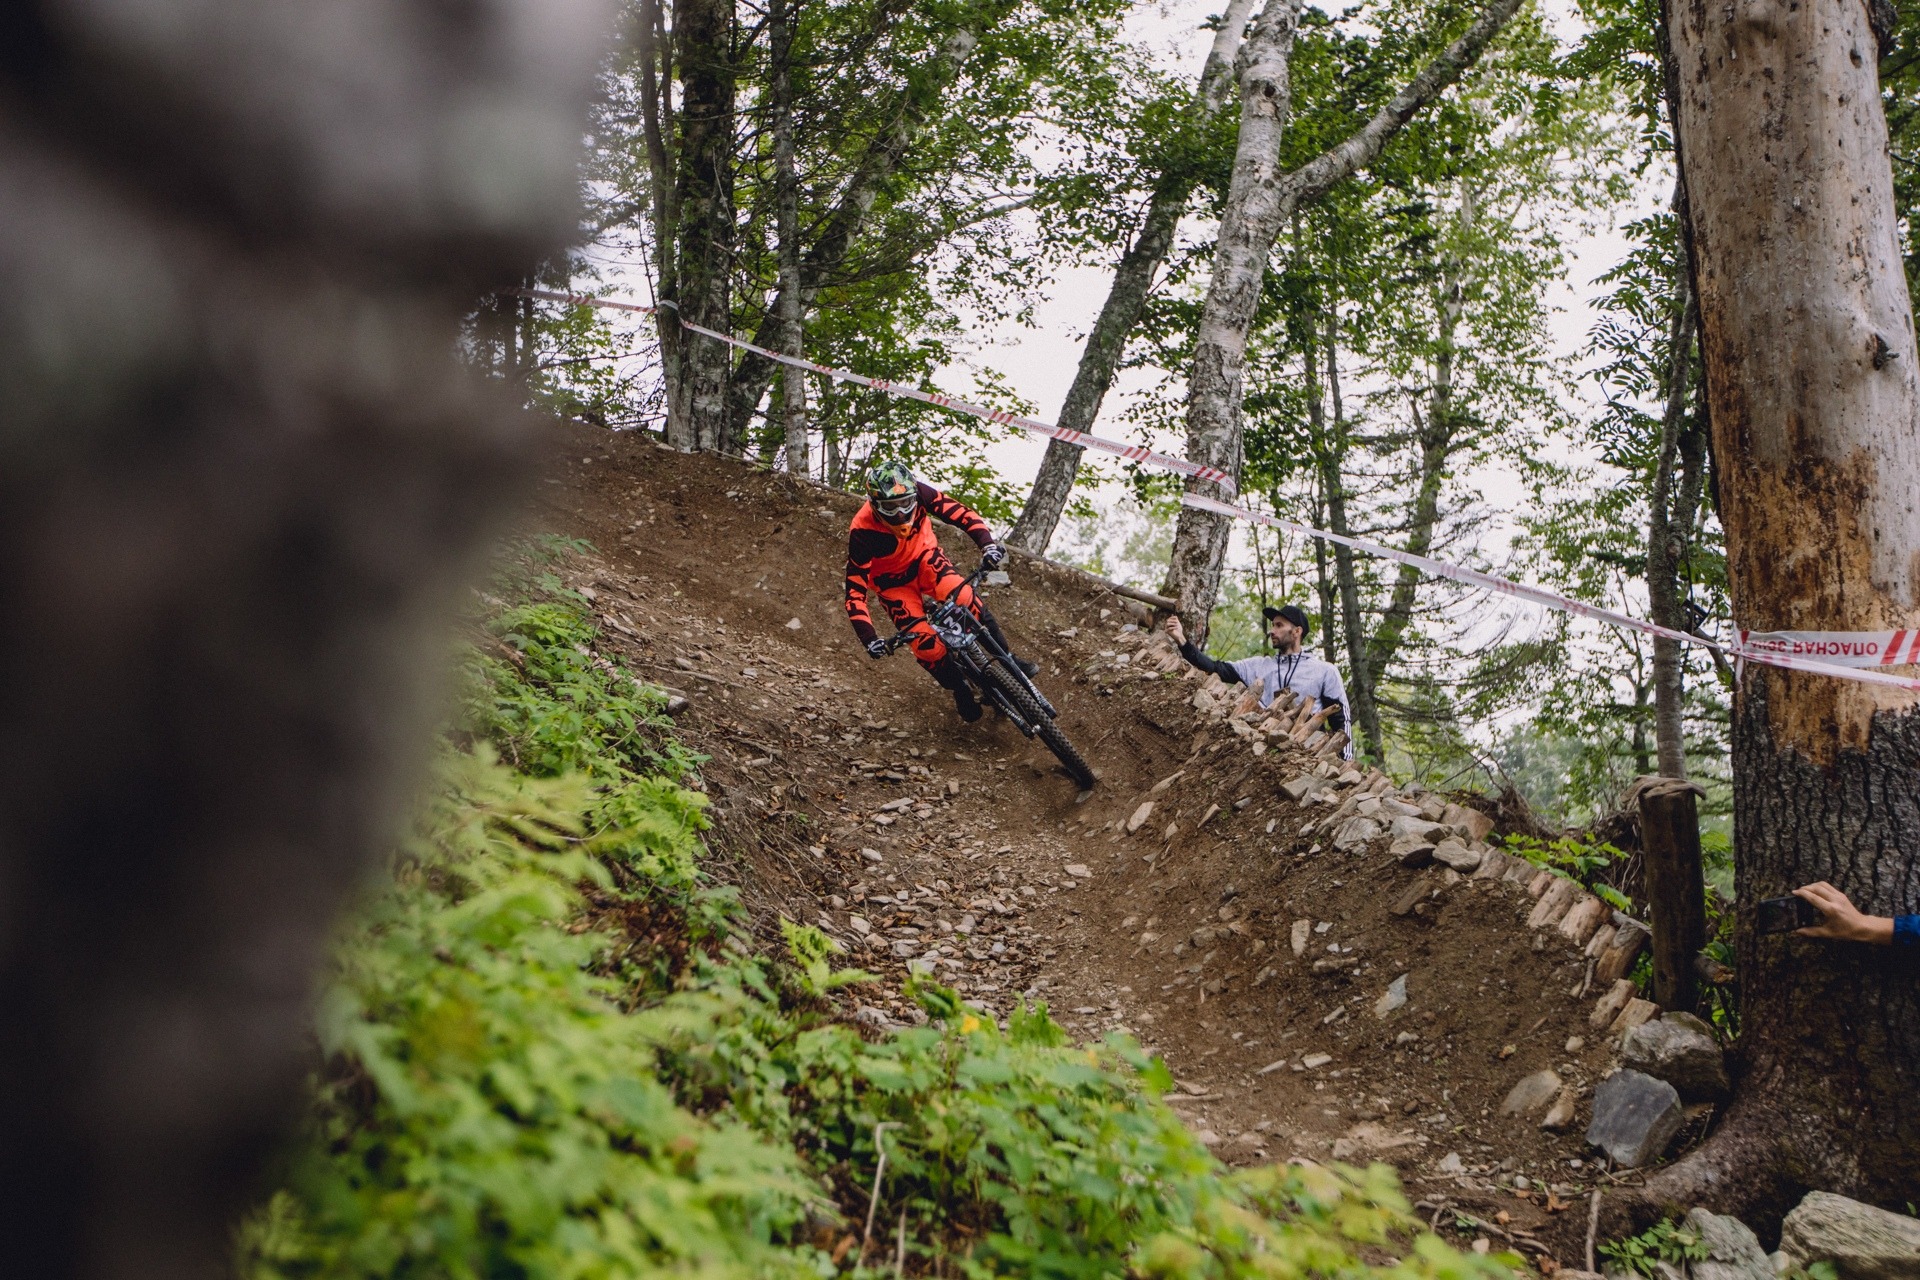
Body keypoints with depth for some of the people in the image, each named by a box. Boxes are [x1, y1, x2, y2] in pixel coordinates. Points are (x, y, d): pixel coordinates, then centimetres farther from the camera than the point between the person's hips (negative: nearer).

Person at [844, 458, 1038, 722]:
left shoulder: (918, 494, -28)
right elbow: (855, 591, -30)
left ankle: (1008, 660, -8)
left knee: (966, 600, -26)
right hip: (893, 581, -2)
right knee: (925, 644, -16)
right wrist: (869, 639, -40)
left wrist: (988, 544, -42)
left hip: (925, 557, 2)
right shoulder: (862, 532, -34)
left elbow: (961, 514, -24)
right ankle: (961, 690, 12)